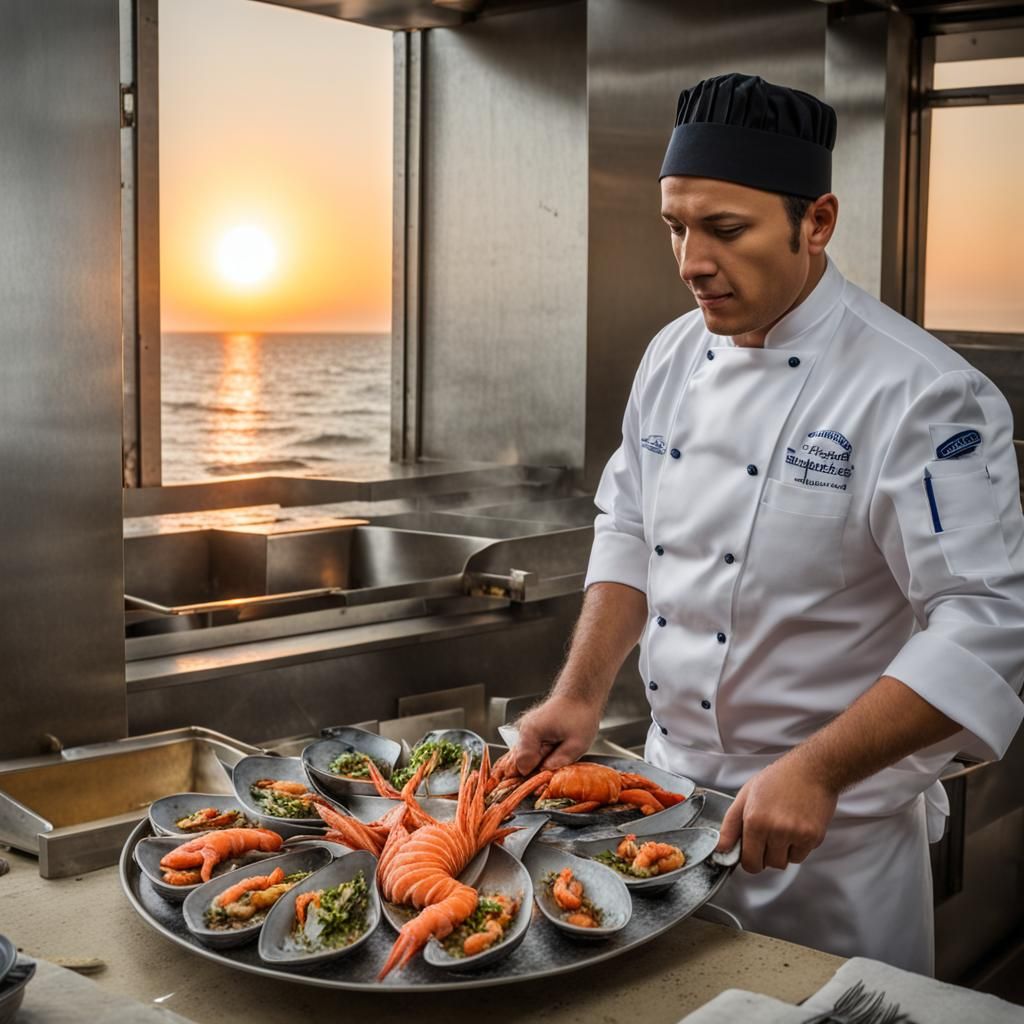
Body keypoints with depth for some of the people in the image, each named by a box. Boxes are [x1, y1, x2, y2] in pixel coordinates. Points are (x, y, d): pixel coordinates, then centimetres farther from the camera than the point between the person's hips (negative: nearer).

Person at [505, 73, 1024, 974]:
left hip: (835, 830, -6)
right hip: (670, 787, 6)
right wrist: (582, 692, -2)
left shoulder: (920, 394, -20)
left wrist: (818, 772, -30)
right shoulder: (674, 356, 1)